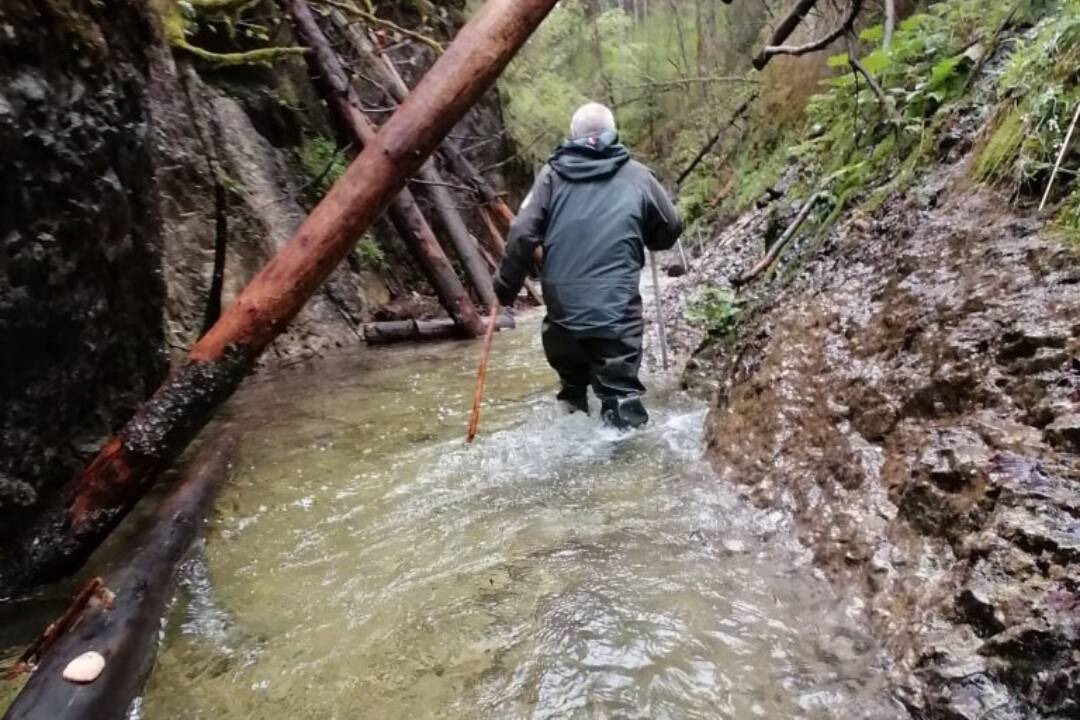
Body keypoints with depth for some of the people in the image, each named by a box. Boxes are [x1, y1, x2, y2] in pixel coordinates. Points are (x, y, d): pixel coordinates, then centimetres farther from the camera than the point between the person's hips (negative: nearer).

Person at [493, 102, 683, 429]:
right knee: (621, 399, 1)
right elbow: (670, 231, 14)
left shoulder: (552, 173, 5)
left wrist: (506, 287, 7)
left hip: (562, 309, 2)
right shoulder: (636, 175, 5)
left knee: (571, 391, 22)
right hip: (617, 309, -2)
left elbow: (522, 234, -3)